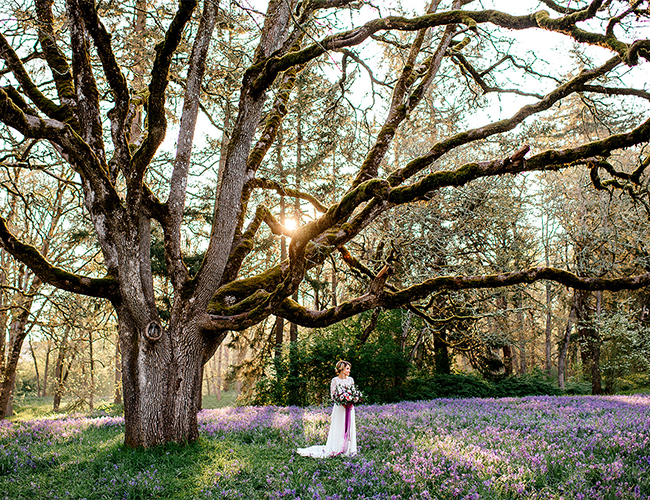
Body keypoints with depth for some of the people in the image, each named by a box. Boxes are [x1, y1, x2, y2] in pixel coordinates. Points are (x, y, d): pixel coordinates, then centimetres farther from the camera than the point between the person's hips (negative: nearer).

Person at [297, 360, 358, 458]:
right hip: (339, 407, -4)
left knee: (349, 427, 4)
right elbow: (332, 394, -4)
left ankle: (349, 450, 12)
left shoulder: (350, 379, 9)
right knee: (338, 428, -4)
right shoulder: (335, 380, -3)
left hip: (349, 407, 4)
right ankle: (335, 450, 3)